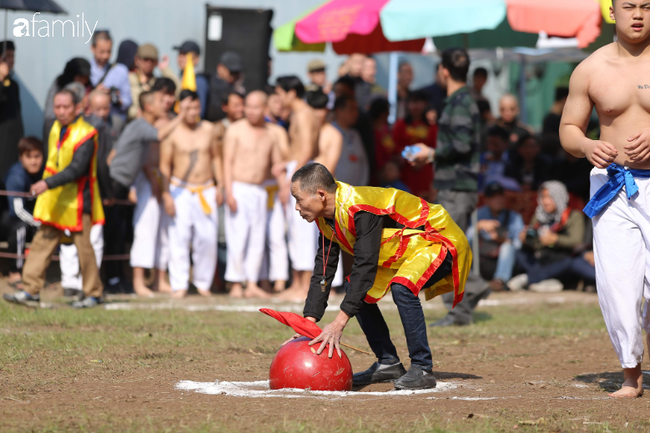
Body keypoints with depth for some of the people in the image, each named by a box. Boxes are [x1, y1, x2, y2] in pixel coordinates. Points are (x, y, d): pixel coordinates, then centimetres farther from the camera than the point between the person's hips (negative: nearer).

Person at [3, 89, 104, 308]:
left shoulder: (86, 134, -16)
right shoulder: (56, 128, 9)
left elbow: (76, 169, -25)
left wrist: (48, 183, -33)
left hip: (77, 200, -7)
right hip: (54, 200, 7)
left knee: (83, 246, 0)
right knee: (42, 241, 2)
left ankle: (93, 293, 12)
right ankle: (30, 290, 1)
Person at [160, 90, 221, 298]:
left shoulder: (208, 129, 7)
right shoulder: (172, 132, -5)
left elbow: (215, 158, 17)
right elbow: (164, 166, -3)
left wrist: (219, 187, 12)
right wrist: (166, 195, -8)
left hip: (206, 191, 3)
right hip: (181, 191, -3)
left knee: (208, 238, -2)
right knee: (179, 238, -7)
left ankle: (203, 282, 12)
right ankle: (179, 285, -2)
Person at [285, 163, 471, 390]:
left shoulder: (360, 209, -33)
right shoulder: (328, 217, -4)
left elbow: (365, 266, -36)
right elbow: (323, 270, -2)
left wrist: (339, 323, -39)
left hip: (437, 242, -10)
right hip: (405, 248, 10)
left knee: (402, 287, -32)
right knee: (357, 291, 4)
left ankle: (422, 369, -21)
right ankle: (388, 363, 13)